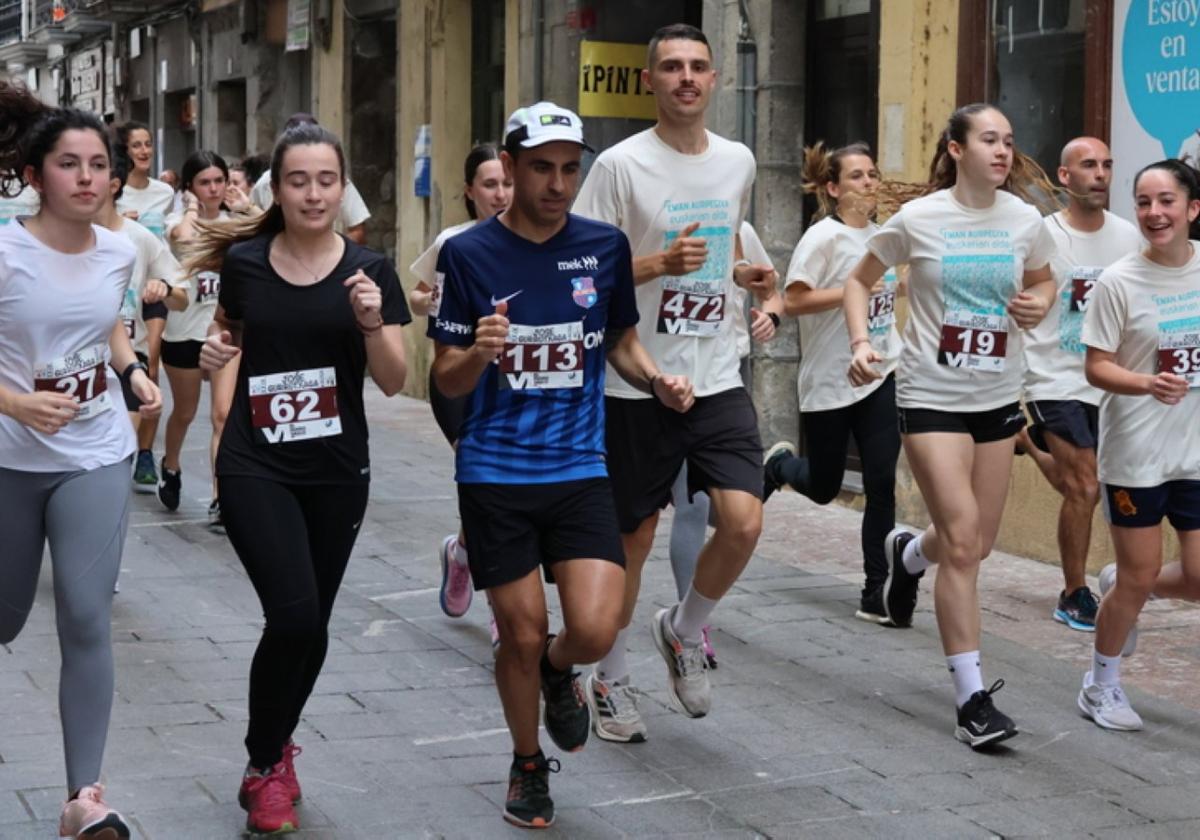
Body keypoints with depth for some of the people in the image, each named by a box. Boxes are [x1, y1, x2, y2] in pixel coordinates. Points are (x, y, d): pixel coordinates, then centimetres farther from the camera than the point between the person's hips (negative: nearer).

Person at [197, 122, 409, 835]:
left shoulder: (369, 270, -3)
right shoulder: (242, 262, -2)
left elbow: (395, 382, -5)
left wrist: (372, 322, -23)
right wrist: (213, 347, -6)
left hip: (338, 471, 2)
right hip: (256, 467, -2)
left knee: (310, 625, 10)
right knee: (296, 616, -16)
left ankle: (275, 750, 37)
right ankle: (265, 764, 7)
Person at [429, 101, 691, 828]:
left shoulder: (605, 246, 1)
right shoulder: (468, 254, -5)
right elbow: (447, 380, -2)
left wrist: (656, 380, -7)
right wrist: (479, 353, -25)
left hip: (580, 469, 1)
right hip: (495, 474, -1)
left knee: (594, 630, -12)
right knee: (522, 634, 5)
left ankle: (559, 672, 26)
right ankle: (528, 764, 31)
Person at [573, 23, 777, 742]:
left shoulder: (738, 161, 8)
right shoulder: (621, 165, -9)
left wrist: (746, 273, 4)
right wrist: (661, 264, -23)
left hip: (718, 378, 4)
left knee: (744, 521, -11)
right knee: (634, 538, 6)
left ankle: (684, 633, 18)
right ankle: (612, 680, 26)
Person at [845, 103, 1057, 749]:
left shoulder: (1025, 221, 1)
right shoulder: (917, 220, -8)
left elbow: (1043, 281, 19)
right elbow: (859, 281, 5)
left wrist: (1039, 302, -4)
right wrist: (861, 342, -11)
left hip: (997, 397, 5)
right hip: (931, 397, -4)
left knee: (976, 544, 13)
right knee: (963, 543, -12)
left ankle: (908, 553, 51)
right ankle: (972, 700, -5)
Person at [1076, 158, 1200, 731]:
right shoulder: (1119, 282, -13)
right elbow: (1097, 367, -12)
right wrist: (1148, 385, -29)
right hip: (1136, 452, -4)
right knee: (1140, 577, 3)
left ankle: (1119, 589, 33)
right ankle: (1101, 685, 25)